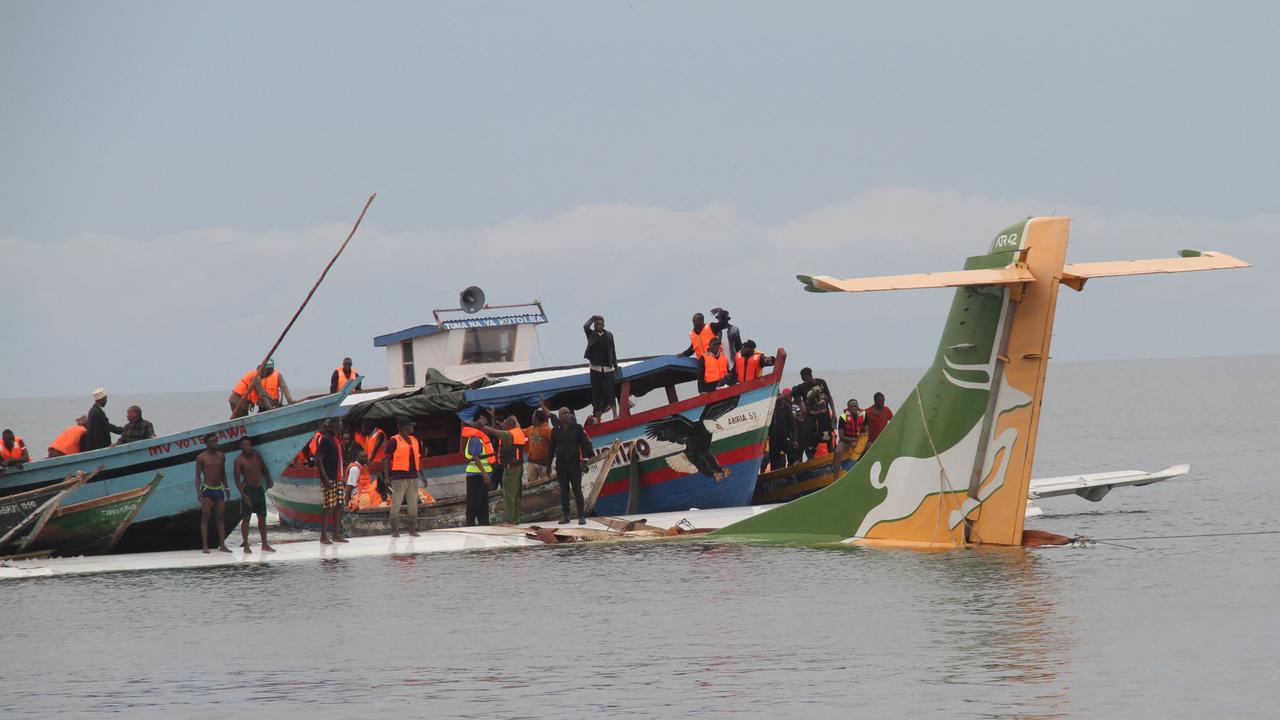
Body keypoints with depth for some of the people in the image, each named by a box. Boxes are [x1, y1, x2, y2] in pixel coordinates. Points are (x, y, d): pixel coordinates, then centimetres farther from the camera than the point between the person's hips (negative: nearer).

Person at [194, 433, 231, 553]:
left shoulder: (221, 456, 8)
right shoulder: (201, 457, -6)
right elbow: (197, 476, -5)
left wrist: (226, 488, 11)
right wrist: (198, 491, -14)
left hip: (219, 489, 5)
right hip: (207, 489, -5)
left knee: (220, 517, 4)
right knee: (205, 517, -6)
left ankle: (222, 545, 6)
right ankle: (205, 546, -7)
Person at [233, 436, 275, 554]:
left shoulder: (256, 455, 5)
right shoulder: (239, 461, -11)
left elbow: (264, 468, 19)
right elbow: (237, 479, -15)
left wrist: (268, 481, 12)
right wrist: (243, 494, -23)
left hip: (259, 489, 6)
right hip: (248, 490, -6)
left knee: (262, 517, 9)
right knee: (246, 518, -3)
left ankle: (265, 544, 15)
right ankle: (246, 545, 1)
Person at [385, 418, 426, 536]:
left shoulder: (415, 441, 15)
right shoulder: (394, 441, -5)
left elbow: (418, 459, 21)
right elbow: (387, 460, -5)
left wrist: (423, 475, 17)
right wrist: (387, 476, -11)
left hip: (413, 476, 6)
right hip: (399, 477, -6)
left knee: (413, 504, 7)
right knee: (396, 503, -4)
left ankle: (412, 529, 13)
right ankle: (394, 530, 0)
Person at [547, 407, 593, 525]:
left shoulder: (577, 428, 0)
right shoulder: (556, 430, 6)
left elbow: (585, 444, 0)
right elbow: (551, 448, 10)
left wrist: (584, 461, -7)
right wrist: (548, 464, 7)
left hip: (575, 463, -2)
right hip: (561, 464, 2)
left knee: (577, 490, -3)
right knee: (564, 490, 5)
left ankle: (581, 516, -2)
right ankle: (565, 516, 10)